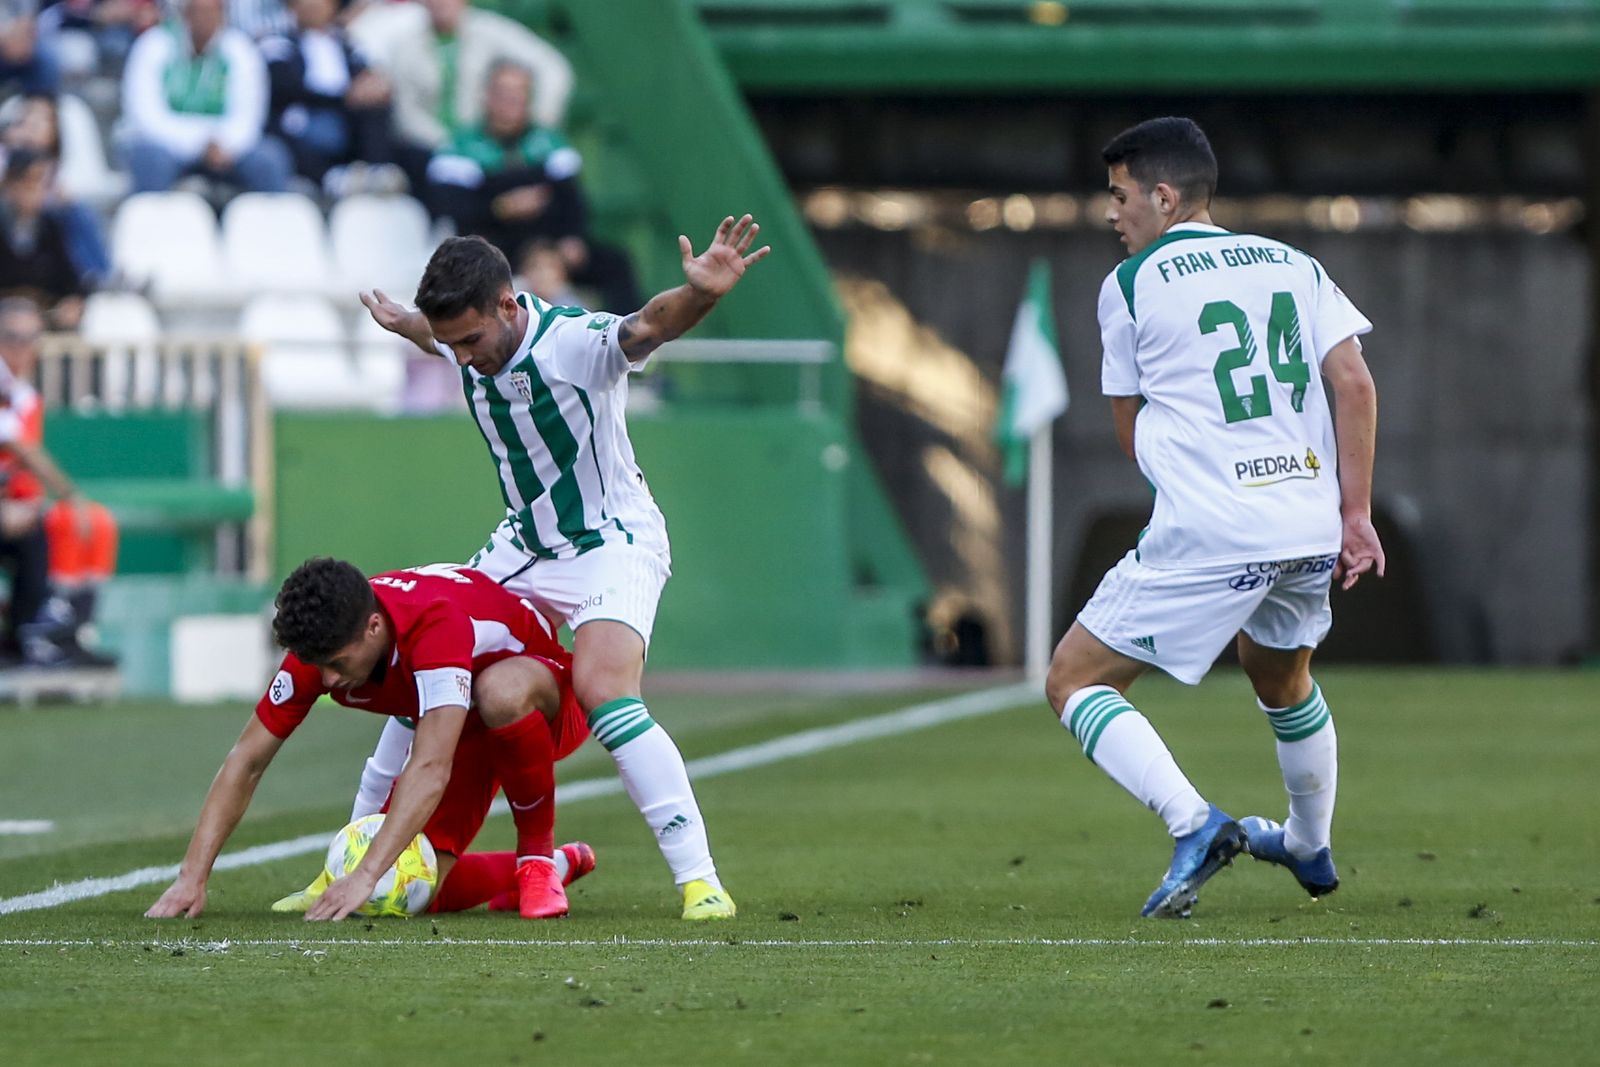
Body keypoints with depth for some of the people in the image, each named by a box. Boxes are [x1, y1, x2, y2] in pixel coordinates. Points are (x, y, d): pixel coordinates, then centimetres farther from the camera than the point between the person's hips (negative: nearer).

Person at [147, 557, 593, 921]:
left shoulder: (437, 626, -40)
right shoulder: (320, 647, -21)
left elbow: (430, 771, -47)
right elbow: (246, 762, -14)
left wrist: (366, 875, -52)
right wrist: (192, 877, -22)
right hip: (456, 728, 6)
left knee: (502, 692, -42)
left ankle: (538, 854, -17)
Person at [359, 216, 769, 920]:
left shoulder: (575, 341, -25)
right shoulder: (470, 347, -4)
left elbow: (650, 326, -46)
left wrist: (700, 293, -67)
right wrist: (399, 323, 43)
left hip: (613, 546, -8)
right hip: (523, 545, 8)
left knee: (604, 692, -27)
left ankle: (700, 880, -25)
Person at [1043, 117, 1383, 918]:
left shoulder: (1132, 284, 2)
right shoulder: (1293, 265, 13)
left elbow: (1132, 436, 10)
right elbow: (1354, 382, 2)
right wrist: (1355, 512, 3)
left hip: (1207, 536, -6)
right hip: (1311, 533, 6)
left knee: (1073, 682, 2)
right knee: (1281, 676, 33)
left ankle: (1193, 825, -16)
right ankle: (1311, 849, 46)